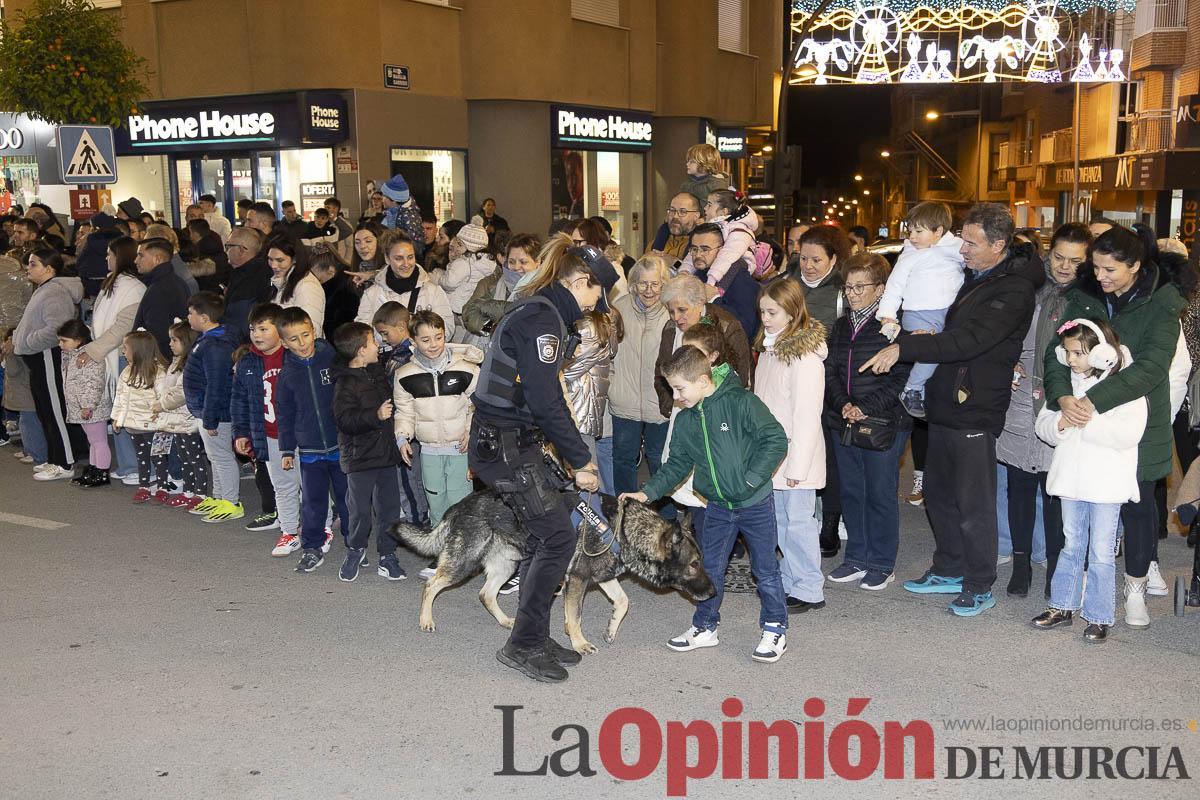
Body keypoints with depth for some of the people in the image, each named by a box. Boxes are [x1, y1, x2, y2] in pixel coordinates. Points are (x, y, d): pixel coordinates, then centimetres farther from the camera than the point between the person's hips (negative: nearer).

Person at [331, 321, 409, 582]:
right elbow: (344, 420, -23)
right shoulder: (345, 384, -14)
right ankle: (355, 551, 23)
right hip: (359, 457, -7)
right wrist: (375, 415, -30)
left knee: (389, 507, 8)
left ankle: (388, 555, 17)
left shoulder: (377, 371, 10)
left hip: (385, 452, 7)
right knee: (360, 509, 0)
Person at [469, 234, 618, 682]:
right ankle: (523, 646, 3)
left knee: (542, 536, 13)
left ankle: (535, 640, 23)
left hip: (510, 441, 10)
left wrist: (575, 455, 16)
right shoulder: (541, 317, -17)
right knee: (559, 536, -7)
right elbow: (546, 401, -22)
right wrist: (580, 461, -14)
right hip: (504, 446, -10)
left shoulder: (543, 311, 15)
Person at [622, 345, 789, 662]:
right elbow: (677, 464, 10)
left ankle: (775, 629, 21)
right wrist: (648, 493, 0)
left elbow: (776, 440, -18)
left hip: (755, 502, -6)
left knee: (765, 568, 6)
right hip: (718, 506, 6)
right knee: (709, 567, 11)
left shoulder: (740, 402, -18)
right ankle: (705, 627, 27)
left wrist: (750, 479, -22)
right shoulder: (685, 421, 2)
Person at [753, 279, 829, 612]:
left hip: (795, 454, -9)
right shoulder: (768, 349, 10)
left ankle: (809, 591, 9)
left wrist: (797, 465, -19)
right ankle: (790, 583, 26)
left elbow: (807, 415, -19)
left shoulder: (805, 356, -17)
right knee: (780, 521, 15)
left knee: (798, 521, -2)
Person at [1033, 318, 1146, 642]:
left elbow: (1128, 433, -21)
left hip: (1107, 484, -5)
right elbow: (1042, 424, 6)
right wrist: (1060, 423, -15)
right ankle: (1063, 606, 26)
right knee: (1072, 546, 17)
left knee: (1101, 553, 3)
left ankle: (1099, 617, 13)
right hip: (1071, 479, 5)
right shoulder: (1066, 383, 6)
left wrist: (1089, 422, -23)